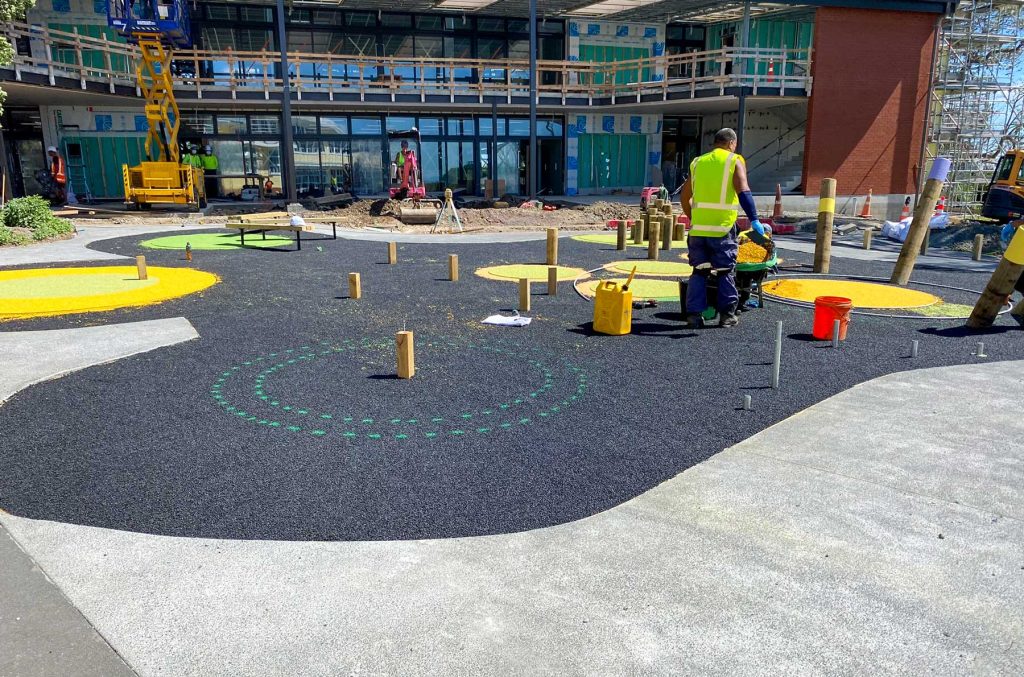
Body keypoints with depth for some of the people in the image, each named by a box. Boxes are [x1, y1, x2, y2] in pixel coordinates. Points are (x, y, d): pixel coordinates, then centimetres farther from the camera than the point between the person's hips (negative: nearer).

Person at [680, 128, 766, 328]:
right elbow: (743, 192, -13)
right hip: (723, 227, -3)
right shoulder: (734, 161, 1)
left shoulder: (698, 162, 15)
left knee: (699, 271, 10)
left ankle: (693, 314, 5)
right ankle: (727, 315, 13)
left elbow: (685, 196, 17)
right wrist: (754, 220, -13)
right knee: (726, 271, 8)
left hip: (698, 227, 4)